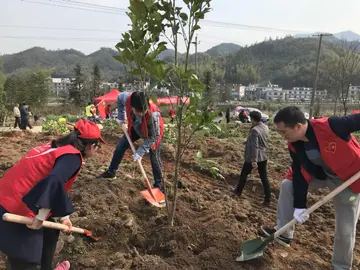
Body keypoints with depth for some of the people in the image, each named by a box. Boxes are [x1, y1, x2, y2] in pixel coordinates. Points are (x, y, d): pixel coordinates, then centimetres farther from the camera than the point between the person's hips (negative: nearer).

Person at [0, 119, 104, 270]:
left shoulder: (58, 147, 11)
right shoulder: (73, 156, -17)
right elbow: (54, 182, -35)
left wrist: (63, 217, 20)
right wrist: (41, 217, -25)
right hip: (17, 210, -9)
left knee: (50, 233, 26)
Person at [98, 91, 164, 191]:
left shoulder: (153, 114, -45)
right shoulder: (128, 98, -35)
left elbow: (153, 137, -31)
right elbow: (119, 97, -7)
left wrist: (140, 152, -32)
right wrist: (121, 117, -4)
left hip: (153, 132, -5)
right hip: (136, 128, 5)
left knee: (154, 157, -4)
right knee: (121, 145, 9)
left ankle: (158, 184, 12)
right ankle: (111, 172, 27)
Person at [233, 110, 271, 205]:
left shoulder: (254, 130, -23)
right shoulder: (265, 127, 2)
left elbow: (254, 146, -27)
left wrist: (254, 161, -27)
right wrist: (247, 142, 26)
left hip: (253, 157, -7)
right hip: (263, 157, 7)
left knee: (244, 174, 16)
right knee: (264, 177, 9)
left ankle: (238, 191, 34)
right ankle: (268, 199, 11)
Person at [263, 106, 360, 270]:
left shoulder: (331, 126, -37)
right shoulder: (294, 145, -16)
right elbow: (299, 174, -10)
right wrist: (299, 205, -12)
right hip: (320, 175, 5)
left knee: (345, 231, 0)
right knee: (288, 186, -3)